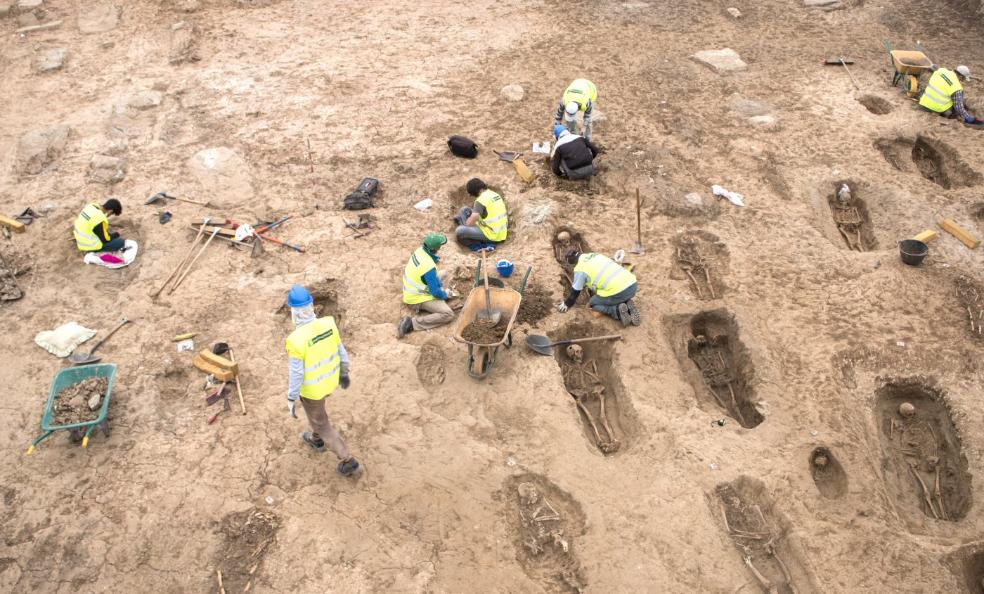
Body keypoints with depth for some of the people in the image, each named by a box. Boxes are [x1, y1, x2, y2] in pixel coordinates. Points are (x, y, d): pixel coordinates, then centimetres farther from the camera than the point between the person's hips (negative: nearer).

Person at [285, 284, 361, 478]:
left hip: (311, 387, -6)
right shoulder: (328, 324, -20)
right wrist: (344, 373, 14)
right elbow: (340, 350, -5)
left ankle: (348, 462, 26)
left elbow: (296, 374, -26)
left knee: (322, 424, 18)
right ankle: (316, 440, 60)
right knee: (313, 407, 36)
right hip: (330, 379, 6)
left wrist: (291, 400, -10)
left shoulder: (296, 340, -36)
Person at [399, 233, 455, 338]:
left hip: (412, 290, 9)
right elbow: (436, 292, -24)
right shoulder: (429, 267, -32)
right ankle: (412, 323, -20)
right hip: (418, 298, -9)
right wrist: (445, 294, -4)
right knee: (448, 315, -19)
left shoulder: (420, 250, -7)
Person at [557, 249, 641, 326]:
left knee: (593, 304, 19)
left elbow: (575, 291, 13)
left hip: (618, 292, -7)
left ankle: (618, 310, -5)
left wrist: (567, 304, 31)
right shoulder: (595, 255, 23)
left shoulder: (579, 269, 2)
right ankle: (628, 306, 7)